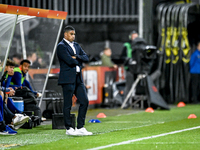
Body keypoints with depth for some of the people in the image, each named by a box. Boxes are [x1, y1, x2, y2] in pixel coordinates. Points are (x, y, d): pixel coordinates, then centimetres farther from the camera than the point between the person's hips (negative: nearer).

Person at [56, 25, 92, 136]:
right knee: (68, 105, -2)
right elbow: (70, 61, -19)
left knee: (84, 102, 4)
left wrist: (76, 57, -10)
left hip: (78, 78, 8)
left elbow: (86, 58, 7)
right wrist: (79, 61, -1)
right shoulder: (61, 46, -8)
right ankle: (68, 128, 6)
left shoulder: (76, 45, 17)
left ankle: (80, 127, 9)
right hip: (68, 79, -8)